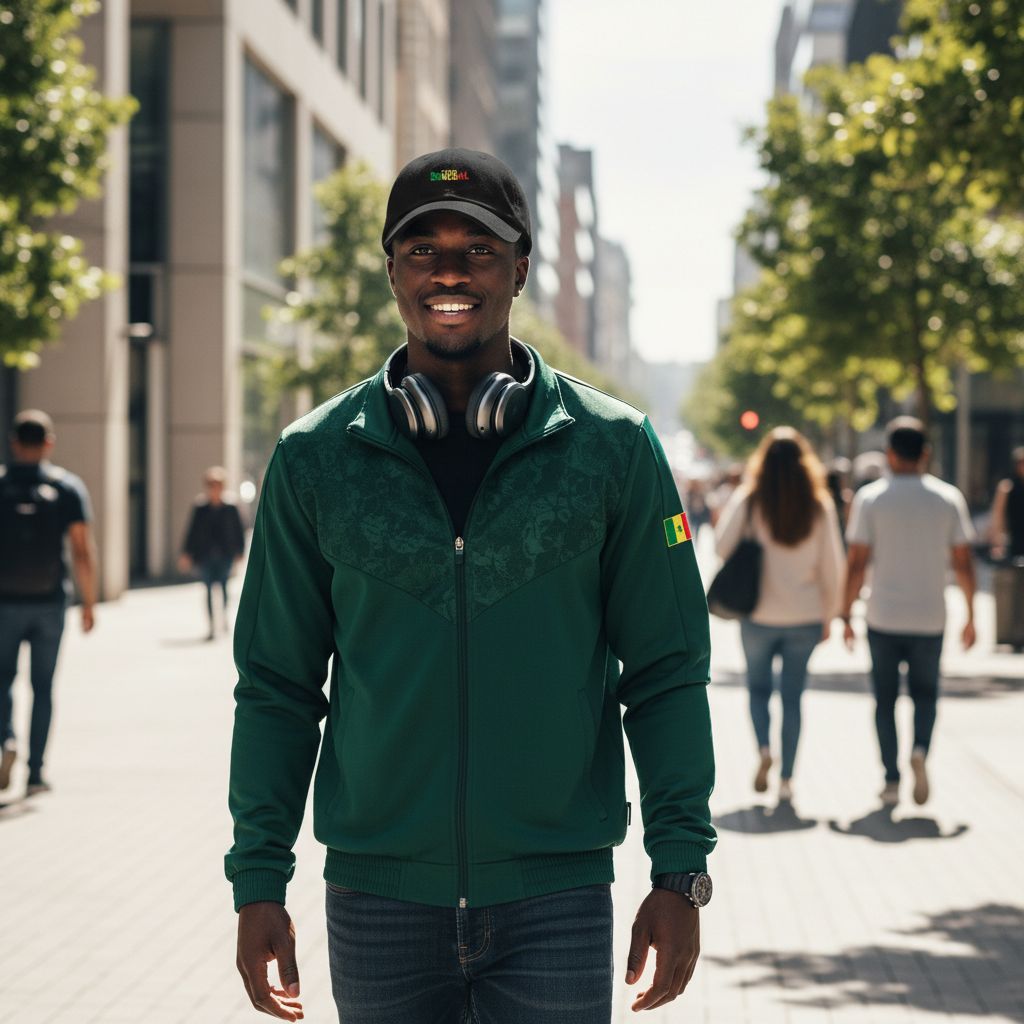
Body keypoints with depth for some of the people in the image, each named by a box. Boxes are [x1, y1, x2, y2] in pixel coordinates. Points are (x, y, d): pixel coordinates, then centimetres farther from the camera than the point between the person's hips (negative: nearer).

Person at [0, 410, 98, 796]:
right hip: (50, 602, 0)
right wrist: (89, 603, 1)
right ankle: (35, 773, 9)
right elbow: (83, 551, -6)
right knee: (43, 686, 9)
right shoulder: (68, 487, -1)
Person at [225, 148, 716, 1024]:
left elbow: (666, 673, 2)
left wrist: (680, 870, -2)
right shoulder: (316, 458, 2)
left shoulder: (613, 448, 0)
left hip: (556, 895, -1)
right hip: (378, 895, 1)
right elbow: (278, 684, 6)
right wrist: (259, 878, 2)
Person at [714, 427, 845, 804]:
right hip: (805, 617, 1)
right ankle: (786, 779, 9)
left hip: (759, 614, -1)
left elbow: (722, 545, -8)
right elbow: (831, 565, -1)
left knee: (758, 686, 17)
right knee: (793, 696, 10)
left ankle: (764, 748, -7)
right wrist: (830, 614, 9)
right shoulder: (820, 507, -4)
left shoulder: (748, 501, -8)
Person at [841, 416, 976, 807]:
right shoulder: (949, 498, 1)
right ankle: (920, 750, -10)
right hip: (930, 617, 1)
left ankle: (892, 780, 9)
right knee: (925, 693, 16)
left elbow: (856, 563, -6)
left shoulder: (870, 498, -4)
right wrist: (970, 616, 10)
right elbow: (963, 563, 1)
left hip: (883, 617, -1)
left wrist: (846, 615, 2)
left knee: (885, 699, 11)